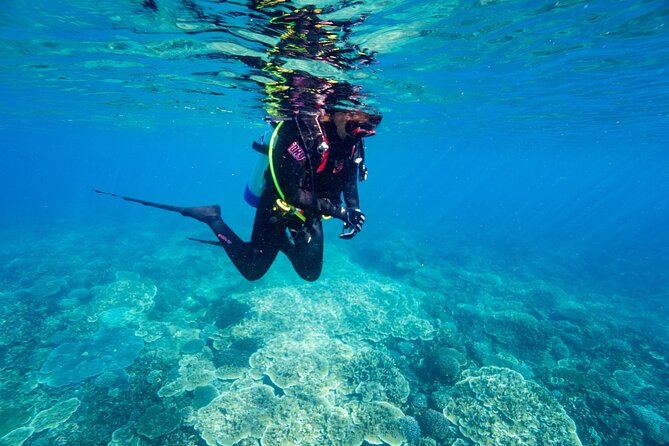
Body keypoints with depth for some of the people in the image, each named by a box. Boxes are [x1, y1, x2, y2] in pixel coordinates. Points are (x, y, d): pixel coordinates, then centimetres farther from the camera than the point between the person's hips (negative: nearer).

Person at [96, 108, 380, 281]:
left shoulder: (351, 140, -8)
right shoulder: (298, 132, -31)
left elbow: (349, 180, 4)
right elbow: (295, 195, -32)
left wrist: (353, 210, -13)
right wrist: (339, 210, -33)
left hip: (310, 213, 7)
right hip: (278, 207, -6)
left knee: (311, 273, 9)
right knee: (252, 270, 7)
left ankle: (282, 241, 33)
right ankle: (212, 218, 23)